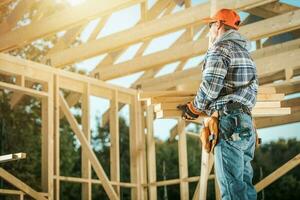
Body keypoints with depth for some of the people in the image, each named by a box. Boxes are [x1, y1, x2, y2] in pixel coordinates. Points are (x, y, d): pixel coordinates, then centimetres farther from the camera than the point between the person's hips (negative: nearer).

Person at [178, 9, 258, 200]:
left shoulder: (220, 48, -5)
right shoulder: (245, 51, 22)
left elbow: (210, 86, -16)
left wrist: (194, 109, 1)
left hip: (229, 123, -9)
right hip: (247, 123, 9)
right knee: (245, 184, 10)